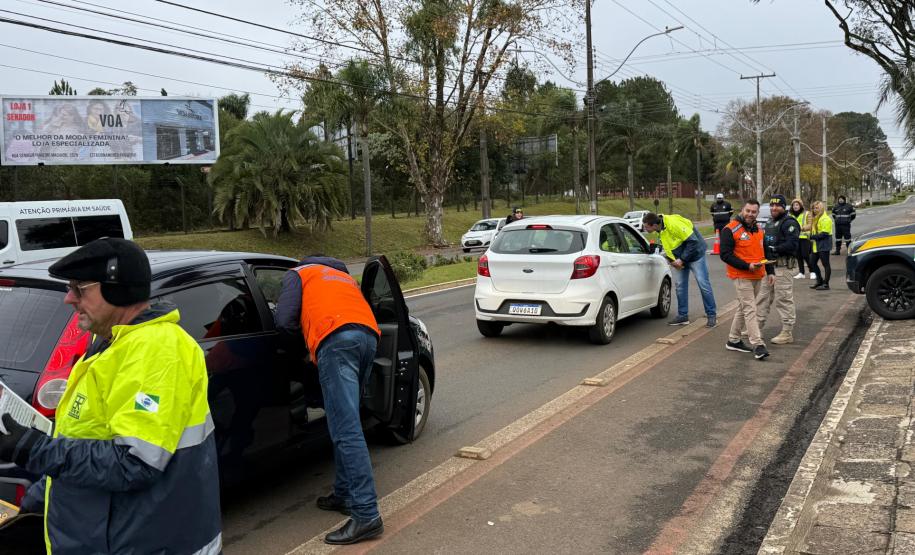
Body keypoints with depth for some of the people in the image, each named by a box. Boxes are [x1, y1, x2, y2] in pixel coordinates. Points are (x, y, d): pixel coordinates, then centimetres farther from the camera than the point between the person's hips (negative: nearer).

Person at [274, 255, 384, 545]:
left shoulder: (297, 274, 22)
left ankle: (366, 515, -18)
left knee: (347, 430, -13)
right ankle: (345, 495, 25)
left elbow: (284, 321, 8)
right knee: (345, 425, 19)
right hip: (369, 336, 7)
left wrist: (304, 339, 28)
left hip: (336, 339, -7)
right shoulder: (345, 276, 40)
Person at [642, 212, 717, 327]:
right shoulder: (660, 229, -4)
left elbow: (693, 241, -27)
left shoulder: (674, 224, -30)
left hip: (695, 254, -8)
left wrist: (682, 260, -23)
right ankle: (683, 316, 16)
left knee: (703, 284, -5)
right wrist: (673, 260, -1)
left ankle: (712, 315, 4)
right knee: (680, 286, 7)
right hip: (681, 258, 8)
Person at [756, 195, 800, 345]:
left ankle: (787, 333, 3)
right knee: (763, 297, 15)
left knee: (784, 299, -4)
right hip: (768, 265, 9)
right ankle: (757, 326, 25)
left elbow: (792, 245, -20)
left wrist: (772, 249, -16)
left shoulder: (789, 223, -10)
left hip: (782, 266, -9)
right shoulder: (770, 223, 19)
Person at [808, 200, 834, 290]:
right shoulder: (815, 218, 17)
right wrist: (812, 237, 10)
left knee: (825, 264, -3)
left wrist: (812, 237, -19)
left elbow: (825, 234, -20)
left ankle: (826, 284, 1)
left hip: (823, 245, -10)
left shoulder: (825, 219, -13)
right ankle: (819, 280, 25)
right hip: (816, 245, 10)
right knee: (812, 263, 12)